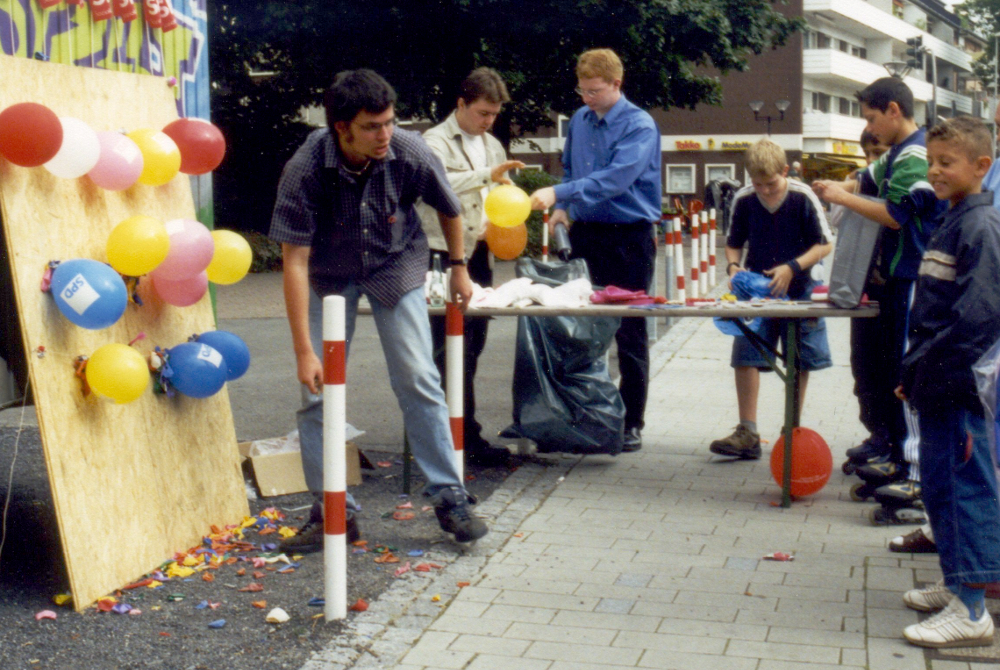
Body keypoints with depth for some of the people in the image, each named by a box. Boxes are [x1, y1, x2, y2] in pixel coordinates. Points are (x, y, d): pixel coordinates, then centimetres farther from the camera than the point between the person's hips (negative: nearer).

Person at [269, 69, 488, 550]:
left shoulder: (409, 153, -24)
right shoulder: (304, 171, -28)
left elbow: (449, 210, -2)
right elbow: (295, 262, -26)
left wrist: (459, 269, 11)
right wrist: (304, 350, -28)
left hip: (395, 266, 0)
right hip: (329, 275, 0)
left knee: (418, 381, -7)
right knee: (318, 390, -3)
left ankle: (449, 496, 5)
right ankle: (331, 510, 9)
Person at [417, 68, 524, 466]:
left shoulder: (493, 146, 19)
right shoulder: (436, 142, -5)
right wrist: (486, 175, -36)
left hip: (480, 256, 8)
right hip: (445, 257, -7)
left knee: (471, 348, 10)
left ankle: (456, 433, 18)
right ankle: (467, 438, -4)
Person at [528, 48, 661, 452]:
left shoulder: (639, 126, -11)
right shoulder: (579, 120, 9)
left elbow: (616, 178, -24)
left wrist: (560, 194, -31)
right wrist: (563, 207, 6)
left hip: (628, 237, -6)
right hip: (585, 232, 6)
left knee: (628, 333, 0)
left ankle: (631, 423, 10)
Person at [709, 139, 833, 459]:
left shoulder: (803, 198, -12)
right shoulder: (743, 200, -5)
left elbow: (824, 244, -8)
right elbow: (733, 242, 10)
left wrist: (792, 268, -20)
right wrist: (733, 266, -11)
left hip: (798, 289, -1)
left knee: (800, 361, 7)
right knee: (745, 356, -8)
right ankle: (747, 434, -3)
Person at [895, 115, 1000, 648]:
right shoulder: (951, 221, 16)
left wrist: (933, 370, -22)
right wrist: (914, 370, 17)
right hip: (937, 383, 10)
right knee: (939, 485, 17)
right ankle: (956, 583, 30)